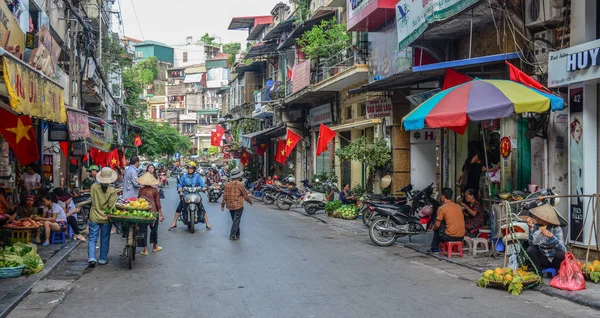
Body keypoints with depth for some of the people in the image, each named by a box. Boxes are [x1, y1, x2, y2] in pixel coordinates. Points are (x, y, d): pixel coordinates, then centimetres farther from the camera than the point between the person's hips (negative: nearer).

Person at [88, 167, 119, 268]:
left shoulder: (94, 187, -9)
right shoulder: (112, 191, -14)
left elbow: (93, 201, 0)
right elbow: (111, 205, -15)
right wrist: (116, 196, 0)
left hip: (94, 218, 1)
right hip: (106, 219, 0)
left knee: (92, 239, 8)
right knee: (105, 240, 13)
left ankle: (91, 258, -5)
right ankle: (103, 259, 21)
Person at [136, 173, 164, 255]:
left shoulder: (141, 190, -2)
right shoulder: (154, 190, -5)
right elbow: (158, 203, -4)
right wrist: (161, 214, 3)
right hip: (153, 211, -1)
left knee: (143, 230, 6)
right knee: (154, 229, 15)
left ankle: (145, 249, 5)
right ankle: (155, 246, 28)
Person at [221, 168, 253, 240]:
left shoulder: (228, 184, 2)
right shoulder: (240, 184, -13)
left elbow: (225, 196, 5)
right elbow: (245, 195, -7)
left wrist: (222, 205, 12)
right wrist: (250, 201, 9)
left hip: (230, 206, 6)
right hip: (238, 206, -6)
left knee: (234, 220, 17)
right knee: (236, 221, -1)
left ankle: (237, 235, 26)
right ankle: (232, 235, -6)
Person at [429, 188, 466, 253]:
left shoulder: (442, 208, -8)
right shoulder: (458, 206, 10)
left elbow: (437, 225, -4)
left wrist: (433, 228, 18)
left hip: (450, 237, -6)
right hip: (461, 237, 6)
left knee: (436, 229, 21)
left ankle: (435, 248, 30)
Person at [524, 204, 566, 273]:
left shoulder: (556, 229, -16)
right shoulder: (536, 226, -10)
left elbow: (562, 248, -29)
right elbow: (532, 243, -22)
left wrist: (551, 236, -42)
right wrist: (531, 228, -32)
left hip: (555, 260, -2)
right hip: (543, 259, 2)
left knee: (561, 254, -33)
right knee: (530, 250, -23)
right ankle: (538, 272, -3)